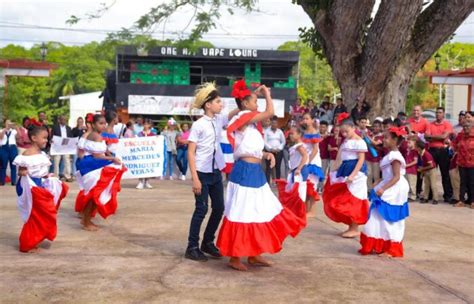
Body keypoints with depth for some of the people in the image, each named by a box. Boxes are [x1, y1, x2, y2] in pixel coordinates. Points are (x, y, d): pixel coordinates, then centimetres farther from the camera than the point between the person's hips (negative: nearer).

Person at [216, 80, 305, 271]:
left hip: (254, 172, 10)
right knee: (243, 215, -3)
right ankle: (234, 258, 8)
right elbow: (270, 112, -21)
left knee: (258, 214, 14)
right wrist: (267, 94, -5)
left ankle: (253, 255, 25)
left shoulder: (250, 123, 16)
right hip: (245, 172, -10)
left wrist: (266, 154, 3)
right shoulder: (243, 118, -13)